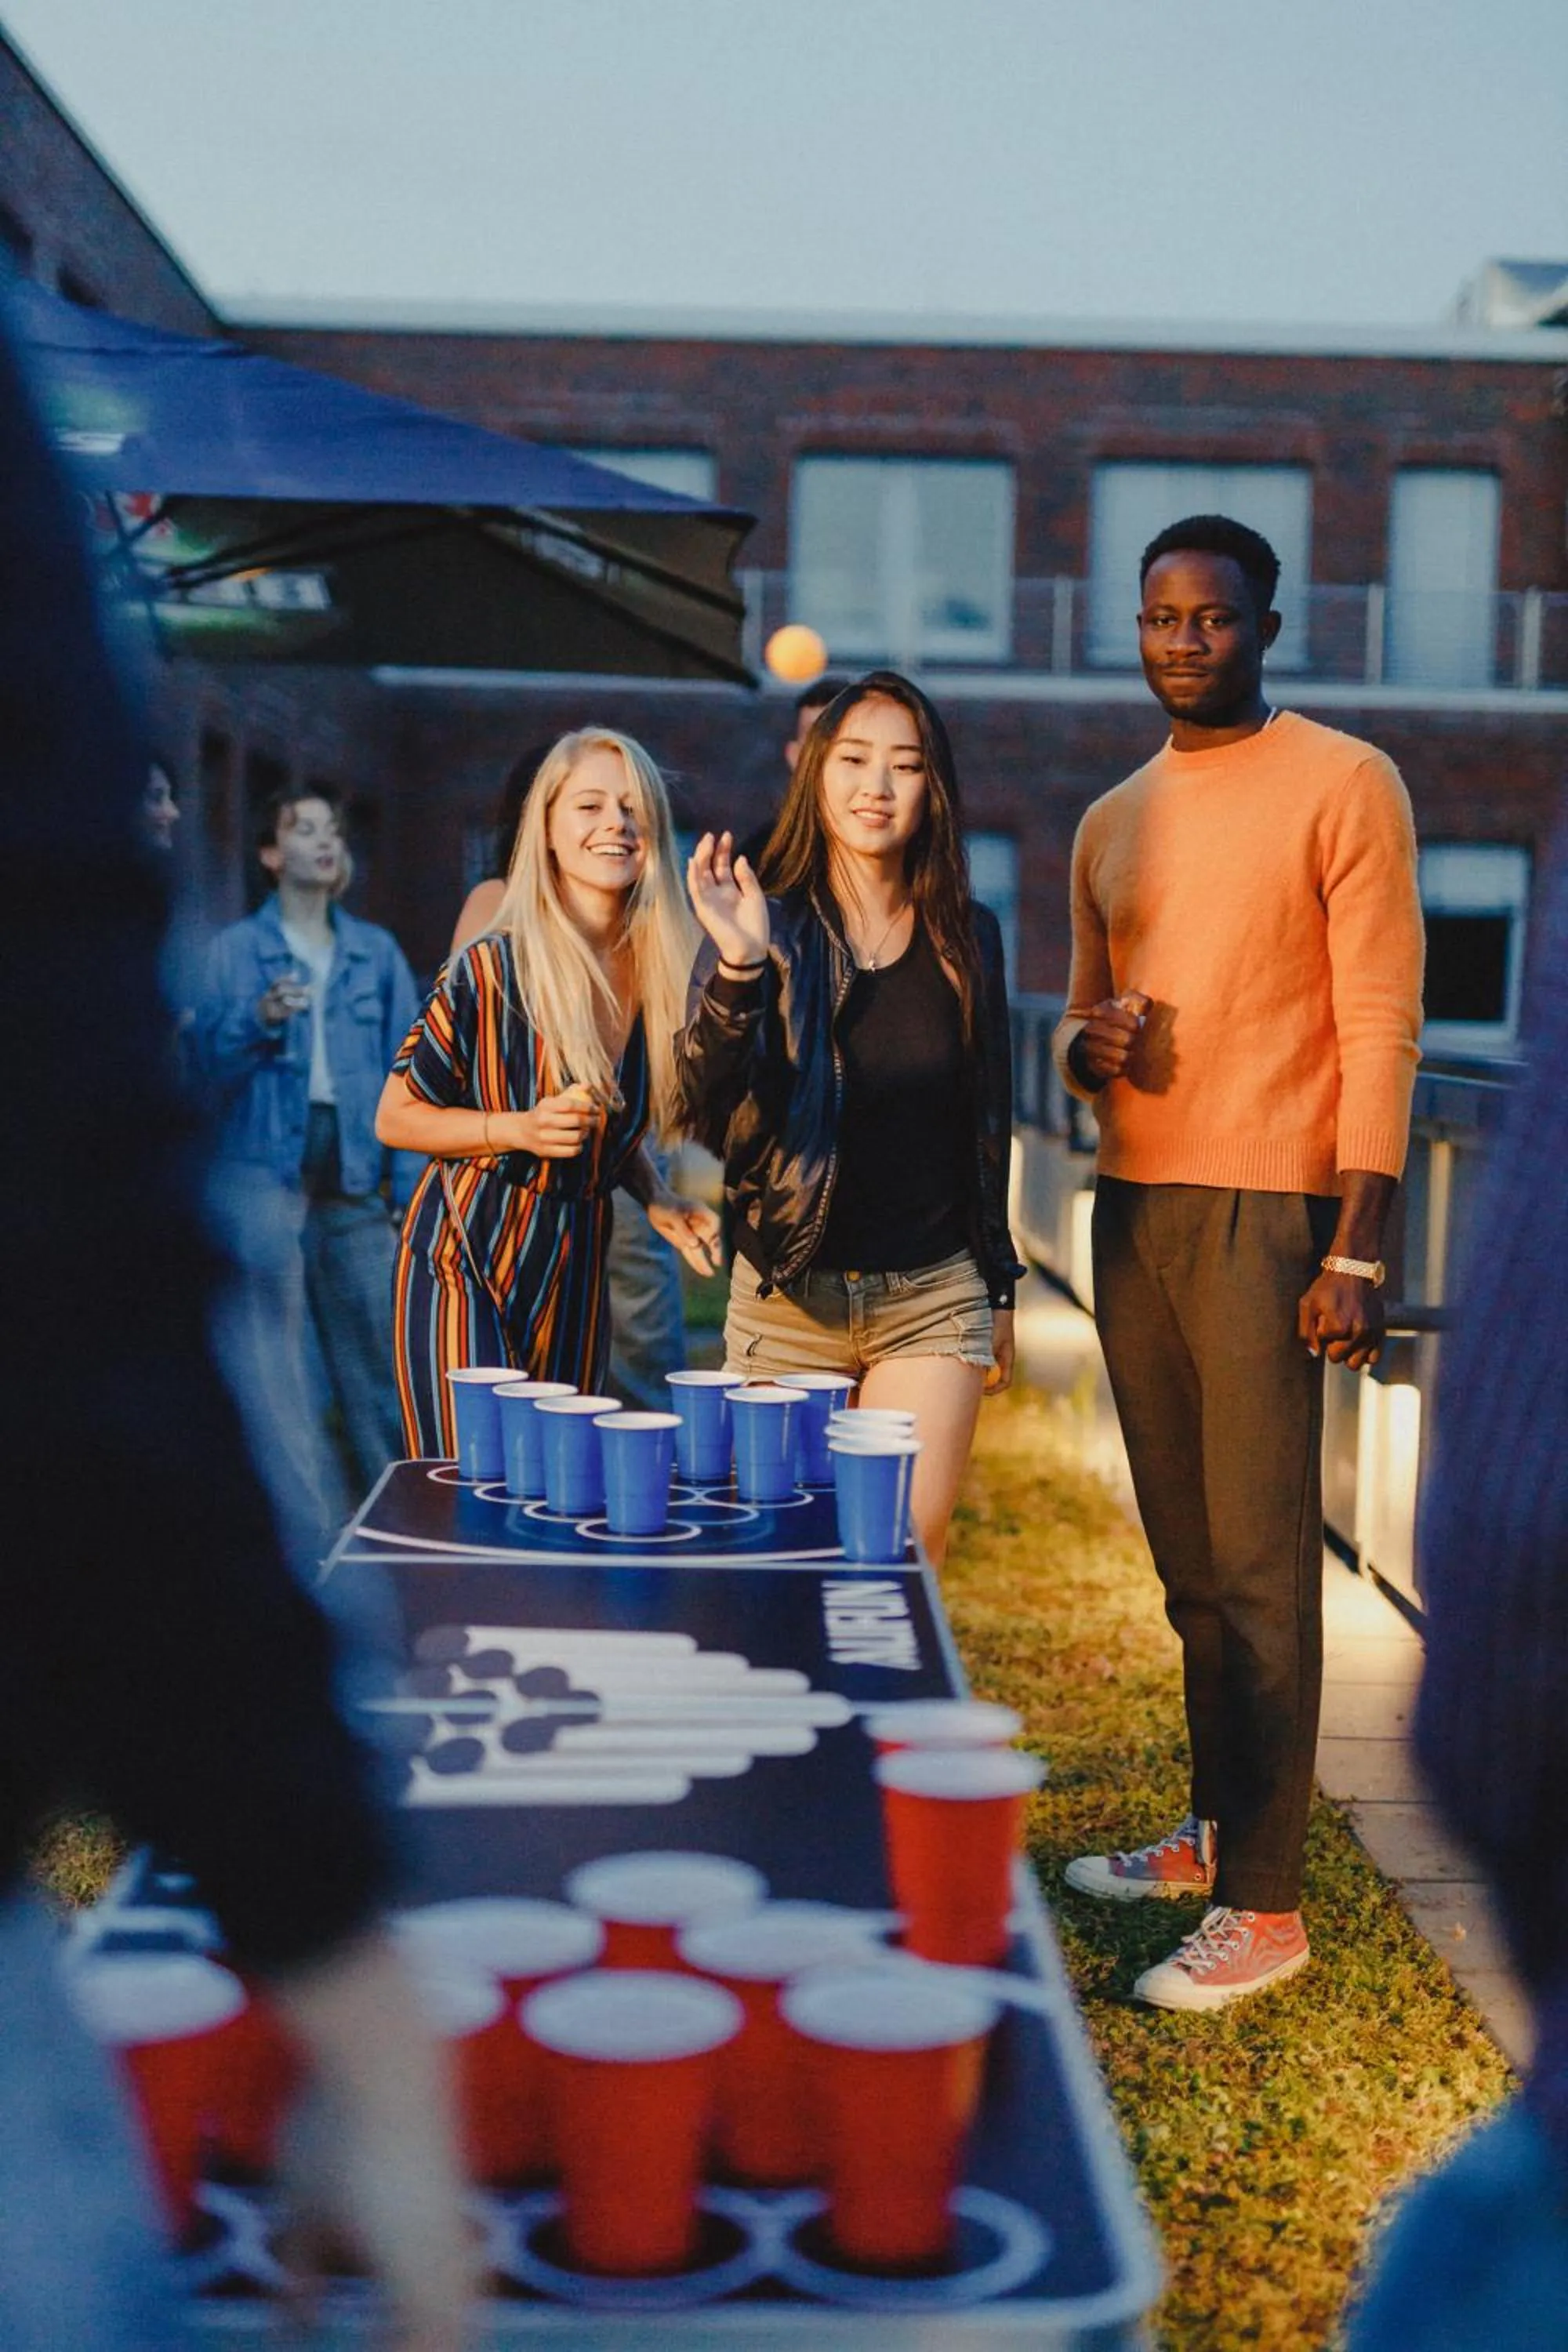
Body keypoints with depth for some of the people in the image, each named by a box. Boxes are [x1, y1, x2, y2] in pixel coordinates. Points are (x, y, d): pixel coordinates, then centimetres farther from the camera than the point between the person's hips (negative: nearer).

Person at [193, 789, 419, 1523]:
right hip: (265, 1173, -2)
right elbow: (206, 1066, -1)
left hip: (354, 1177, 3)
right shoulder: (233, 949, 3)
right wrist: (258, 1021, -19)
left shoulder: (378, 951, 11)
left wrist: (412, 1181, 1)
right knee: (280, 1368, -2)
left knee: (376, 1353, 6)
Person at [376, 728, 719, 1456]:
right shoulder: (490, 971, -14)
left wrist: (655, 1200, 2)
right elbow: (395, 1118, -6)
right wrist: (519, 1130, -19)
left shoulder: (657, 974, 1)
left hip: (574, 1271, 5)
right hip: (467, 1264, -5)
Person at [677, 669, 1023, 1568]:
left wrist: (1000, 1288, 15)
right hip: (789, 1299, -2)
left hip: (935, 1298, 2)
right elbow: (712, 1116, -18)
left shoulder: (968, 936, 4)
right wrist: (738, 972, -33)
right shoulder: (771, 927, -5)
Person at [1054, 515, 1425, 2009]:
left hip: (1264, 1214, -6)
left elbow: (1381, 1025, -7)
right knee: (1186, 1559, 11)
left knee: (1259, 1567, -6)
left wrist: (1357, 1249, -14)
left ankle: (1265, 1904, 0)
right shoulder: (1111, 823, 16)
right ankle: (1215, 1830, 24)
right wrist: (1083, 1045, 0)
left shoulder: (1343, 788, -2)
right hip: (1130, 1210, 6)